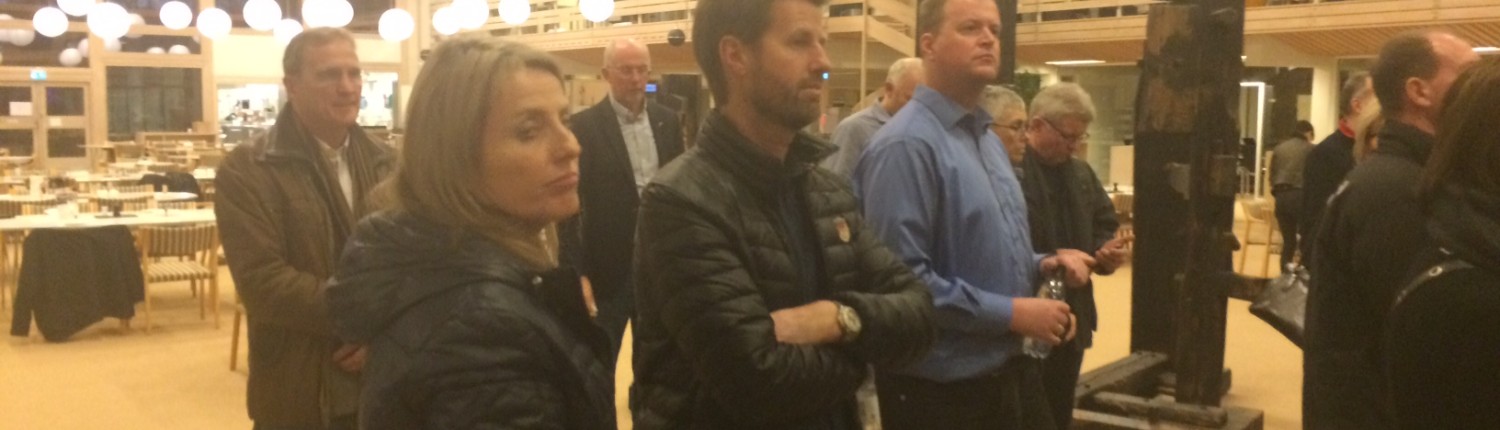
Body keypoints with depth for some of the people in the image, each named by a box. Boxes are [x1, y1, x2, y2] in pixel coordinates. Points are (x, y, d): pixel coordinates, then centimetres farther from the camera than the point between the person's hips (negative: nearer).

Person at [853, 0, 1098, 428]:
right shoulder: (906, 145, -19)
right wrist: (1011, 313, -21)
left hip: (1009, 371, 9)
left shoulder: (988, 137, 14)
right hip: (941, 389, -9)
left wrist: (1042, 264, 4)